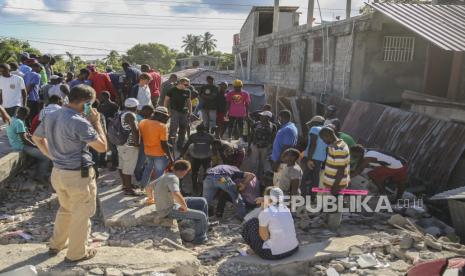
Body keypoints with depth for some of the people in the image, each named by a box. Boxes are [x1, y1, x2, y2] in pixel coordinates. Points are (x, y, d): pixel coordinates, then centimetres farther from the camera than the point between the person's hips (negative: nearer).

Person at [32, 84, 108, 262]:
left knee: (65, 209, 28)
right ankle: (76, 253, 24)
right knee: (81, 215, 11)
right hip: (78, 176, -8)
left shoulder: (51, 117, 3)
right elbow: (102, 147, -19)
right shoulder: (80, 123, -24)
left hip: (57, 173, 8)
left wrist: (51, 156, 17)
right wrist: (96, 122, -10)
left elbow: (36, 138, 18)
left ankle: (56, 244, 43)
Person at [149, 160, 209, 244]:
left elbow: (150, 186, 19)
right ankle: (200, 239, 13)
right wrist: (185, 207, -26)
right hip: (169, 210, -10)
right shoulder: (173, 178, -22)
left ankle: (205, 228, 27)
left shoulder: (165, 176, 8)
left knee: (202, 202, 10)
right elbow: (176, 194, -41)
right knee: (201, 216, -10)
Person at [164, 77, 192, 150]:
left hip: (184, 112, 5)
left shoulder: (187, 91, 8)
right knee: (173, 130, -12)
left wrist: (190, 112, 12)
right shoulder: (172, 90, -4)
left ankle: (180, 146, 25)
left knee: (183, 130, 11)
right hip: (174, 111, -5)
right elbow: (166, 100, 2)